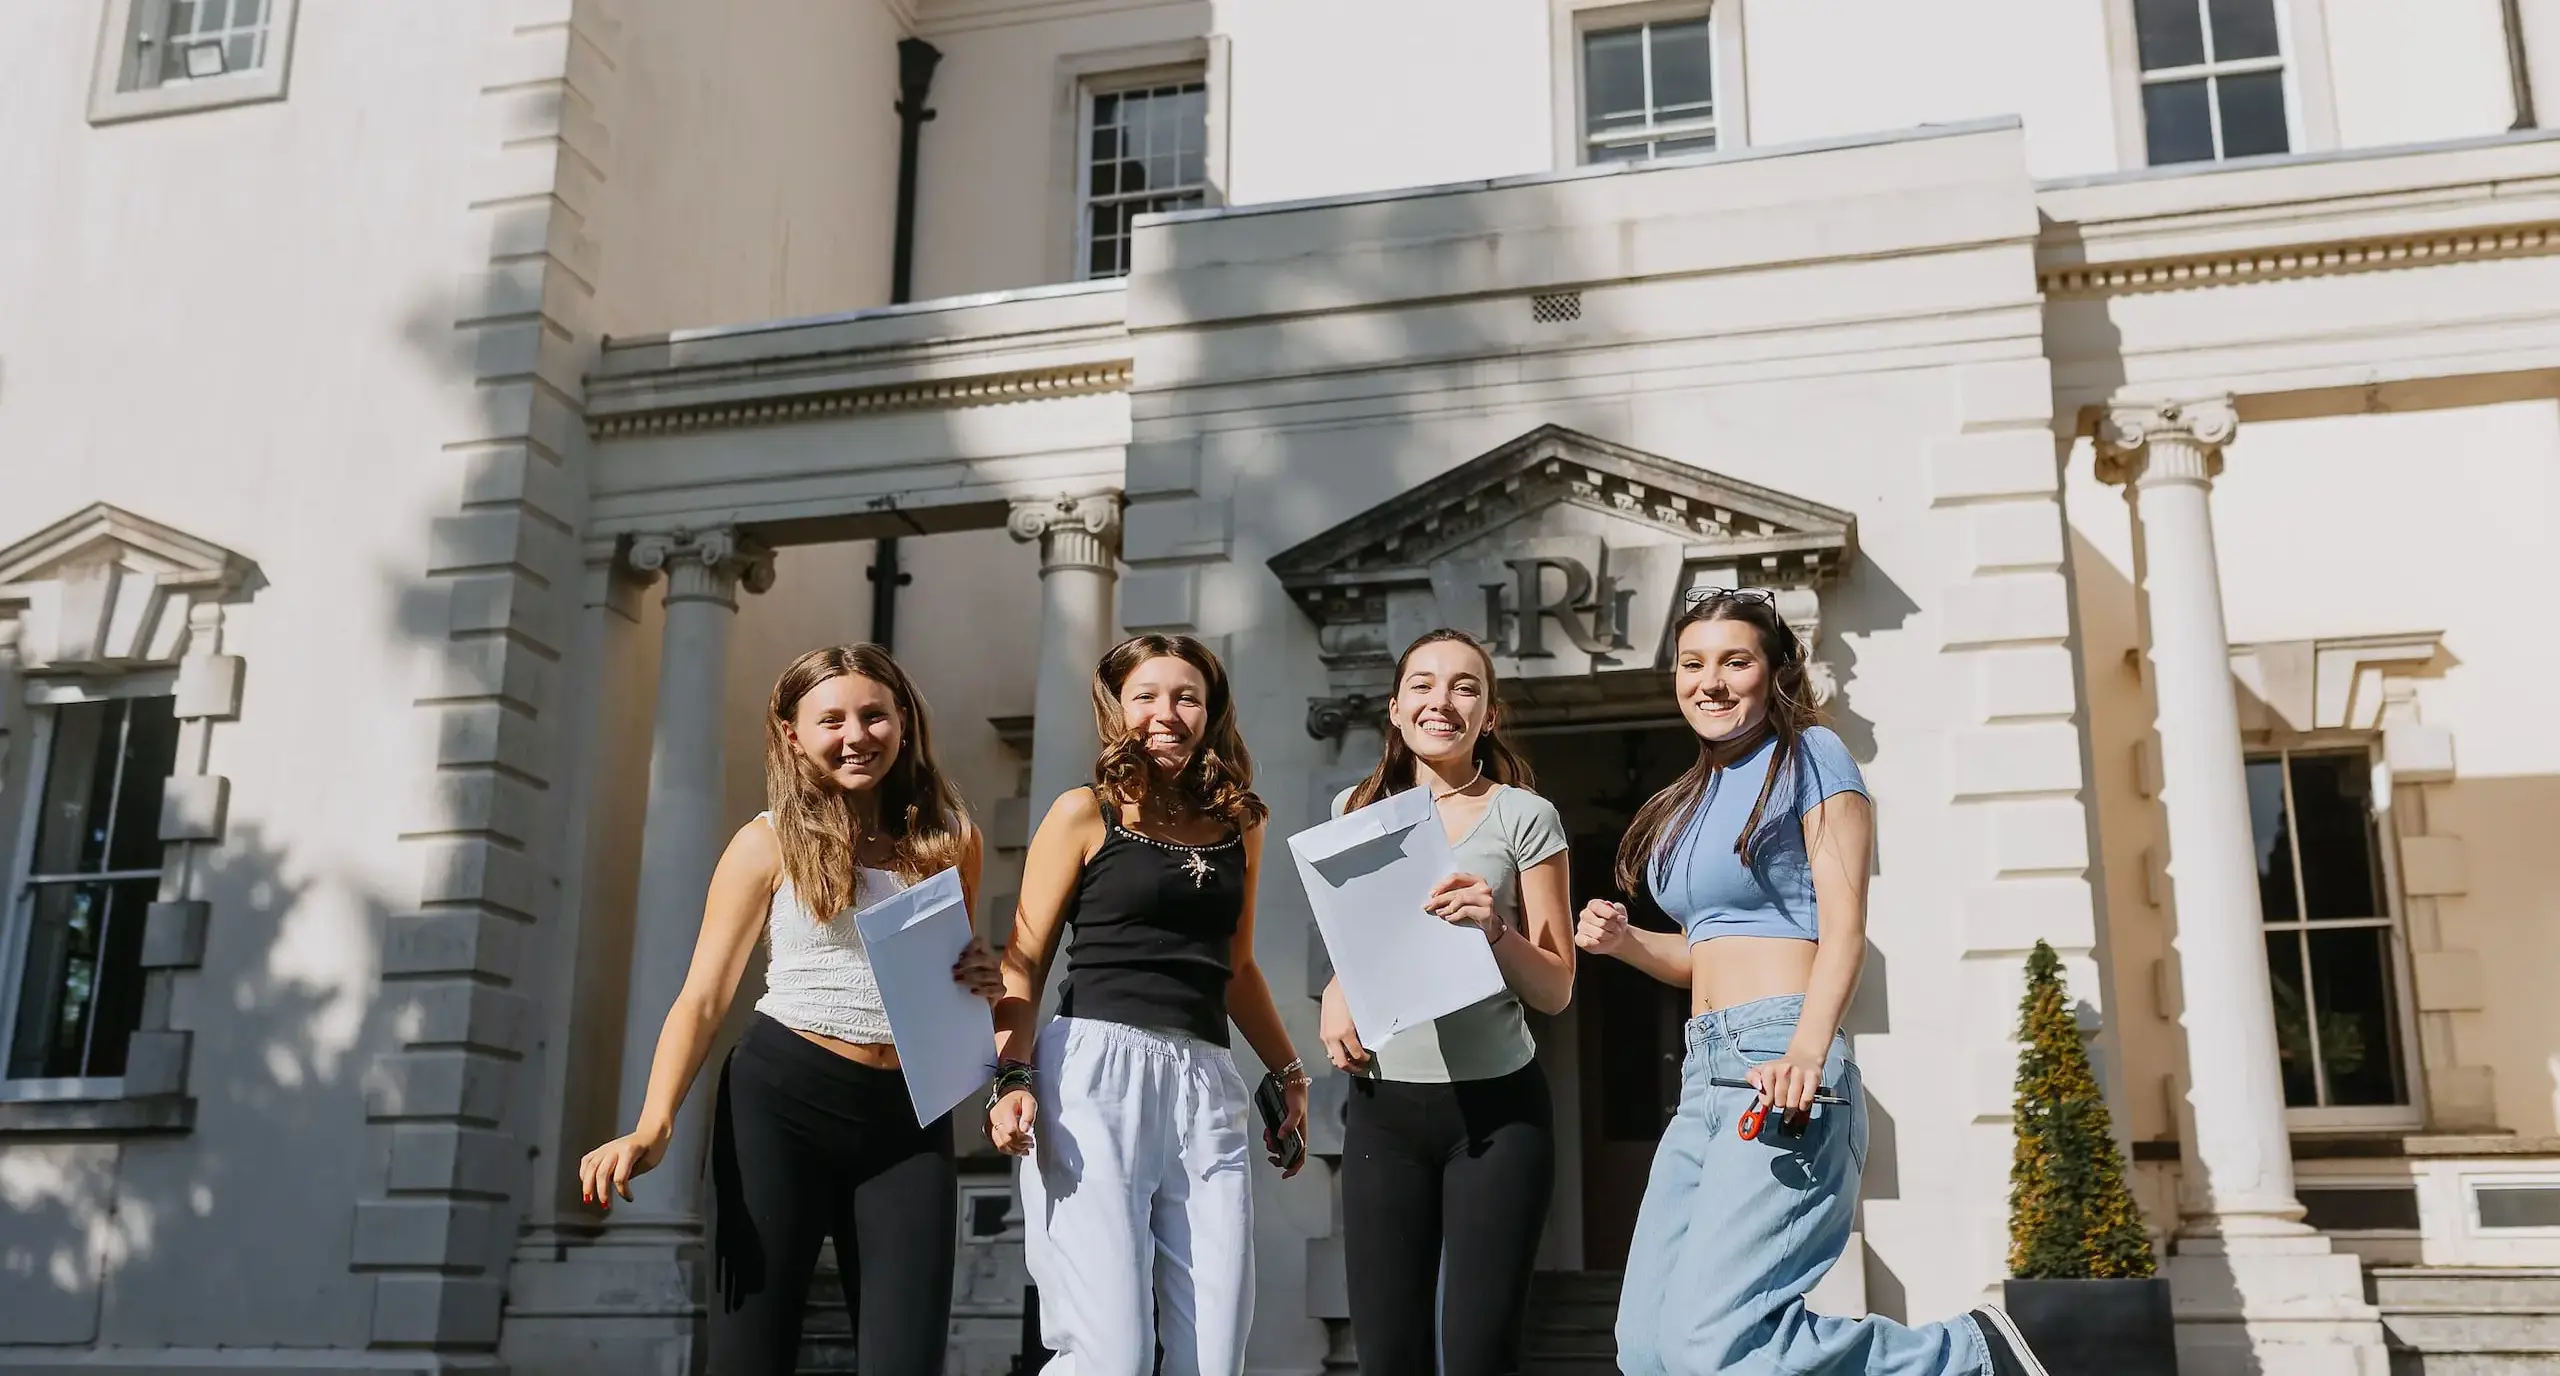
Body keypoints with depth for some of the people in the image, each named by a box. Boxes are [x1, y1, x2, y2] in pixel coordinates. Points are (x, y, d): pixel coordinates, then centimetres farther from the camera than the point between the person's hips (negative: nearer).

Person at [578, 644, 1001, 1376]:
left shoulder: (950, 842, 10)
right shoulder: (771, 844, 1)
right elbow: (703, 997, -3)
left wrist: (986, 984, -2)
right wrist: (654, 1125, -17)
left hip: (909, 1116, 2)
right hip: (782, 1101, -2)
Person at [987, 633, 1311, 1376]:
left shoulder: (1238, 823, 17)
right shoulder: (1084, 814, 4)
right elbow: (1023, 961, 1)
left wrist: (1288, 1070, 24)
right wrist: (1013, 1076, -12)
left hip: (1205, 1083, 5)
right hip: (1094, 1071, -5)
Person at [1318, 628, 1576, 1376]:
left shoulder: (1523, 816, -1)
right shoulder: (1358, 810, 9)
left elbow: (1555, 989, 0)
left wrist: (1494, 930, -19)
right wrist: (1335, 999, 0)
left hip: (1498, 1107, -3)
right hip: (1384, 1108, 3)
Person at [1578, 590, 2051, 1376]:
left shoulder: (1809, 754, 0)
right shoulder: (1695, 795, 21)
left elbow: (1844, 928, -10)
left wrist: (1807, 1053, -26)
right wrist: (1624, 941, 7)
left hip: (1783, 1068, -8)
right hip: (1703, 1075, 8)